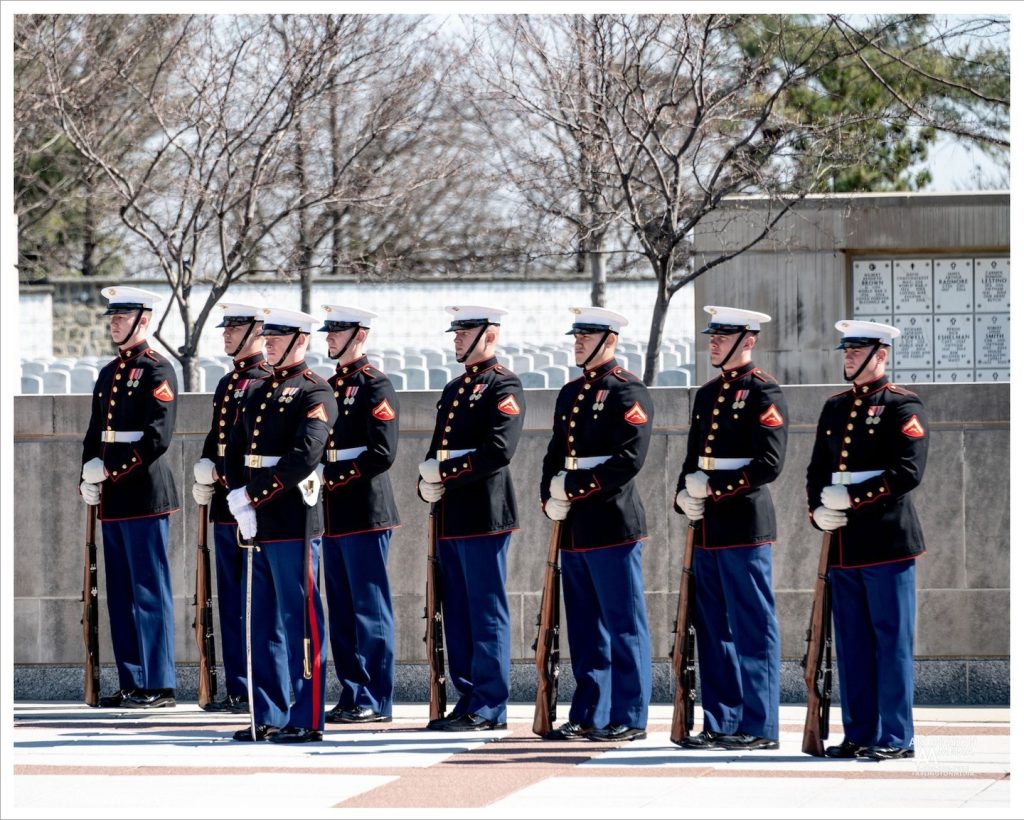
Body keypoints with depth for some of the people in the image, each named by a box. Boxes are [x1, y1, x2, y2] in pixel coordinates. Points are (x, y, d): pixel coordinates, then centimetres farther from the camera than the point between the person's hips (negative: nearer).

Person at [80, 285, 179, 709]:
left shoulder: (157, 371, -8)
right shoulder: (109, 373, 17)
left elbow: (158, 437, -16)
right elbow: (95, 434, 19)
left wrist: (112, 473, -15)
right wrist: (89, 479, 5)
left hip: (144, 495, -9)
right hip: (112, 500, 9)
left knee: (149, 593, -6)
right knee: (120, 594, 10)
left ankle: (158, 686, -4)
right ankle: (132, 683, 15)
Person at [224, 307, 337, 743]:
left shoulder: (314, 394, -7)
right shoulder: (256, 391, 17)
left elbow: (303, 458, -18)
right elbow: (234, 451, 14)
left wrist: (253, 494, -15)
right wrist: (240, 502, -1)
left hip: (294, 522, -8)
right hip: (258, 523, 8)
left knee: (300, 620, -5)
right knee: (264, 623, 10)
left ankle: (307, 719, -3)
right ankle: (269, 717, 16)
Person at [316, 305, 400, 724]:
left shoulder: (375, 386, -8)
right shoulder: (329, 387, 16)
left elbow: (382, 453, -15)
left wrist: (336, 478, -16)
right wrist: (317, 478, 3)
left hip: (364, 512, -8)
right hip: (332, 514, 8)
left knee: (370, 610, -5)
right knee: (341, 611, 9)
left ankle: (375, 702, -3)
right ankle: (352, 697, 14)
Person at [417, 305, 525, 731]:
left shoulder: (503, 386, -7)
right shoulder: (453, 389, 20)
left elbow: (499, 450, -19)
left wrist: (445, 474, -15)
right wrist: (427, 484, 1)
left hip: (483, 516, -9)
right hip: (450, 517, 9)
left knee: (486, 612, -5)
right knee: (456, 612, 10)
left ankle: (489, 708, -3)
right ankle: (467, 700, 15)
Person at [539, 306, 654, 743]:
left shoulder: (628, 392, -8)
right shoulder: (570, 393, 17)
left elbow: (628, 461, -17)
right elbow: (555, 454, 19)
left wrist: (574, 488, -15)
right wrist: (551, 499, 1)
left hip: (613, 525, -8)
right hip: (574, 528, 8)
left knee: (623, 625, -4)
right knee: (584, 629, 11)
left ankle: (629, 719, -1)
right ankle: (589, 717, 15)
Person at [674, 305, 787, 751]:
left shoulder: (764, 393, -7)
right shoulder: (707, 395, 17)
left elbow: (769, 463, -15)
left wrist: (713, 489, -15)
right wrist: (685, 496, 2)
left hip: (745, 526, -8)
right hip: (708, 528, 8)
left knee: (752, 628, -5)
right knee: (713, 629, 10)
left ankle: (759, 727, -3)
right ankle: (720, 723, 15)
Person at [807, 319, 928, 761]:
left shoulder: (903, 407, -4)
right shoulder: (835, 408, 16)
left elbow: (907, 472, -14)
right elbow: (817, 470, 17)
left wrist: (851, 499, -15)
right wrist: (818, 510, -2)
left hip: (887, 542, -7)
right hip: (843, 544, 7)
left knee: (892, 642, -3)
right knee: (851, 645, 8)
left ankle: (895, 738, -1)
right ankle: (859, 735, 13)